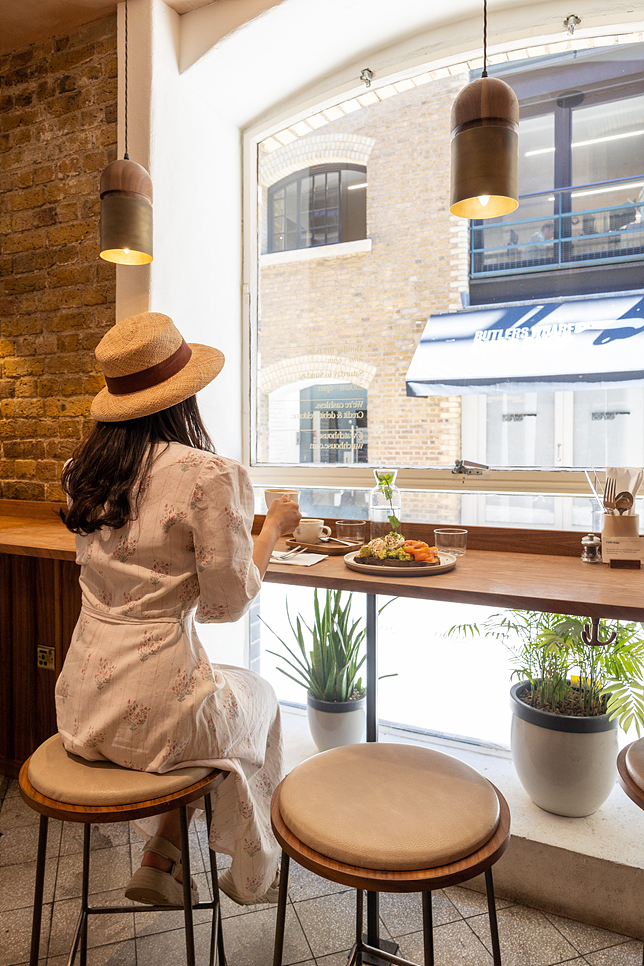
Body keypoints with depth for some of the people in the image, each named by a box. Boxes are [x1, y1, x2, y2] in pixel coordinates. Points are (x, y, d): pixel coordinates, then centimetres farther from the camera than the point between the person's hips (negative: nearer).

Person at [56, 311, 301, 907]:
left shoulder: (84, 470, 2)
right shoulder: (209, 475, -19)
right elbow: (227, 603, -12)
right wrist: (273, 526, 1)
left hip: (80, 704, 7)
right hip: (150, 710, -6)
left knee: (219, 687, 32)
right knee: (258, 696, 25)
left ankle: (160, 863, 33)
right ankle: (251, 874, 43)